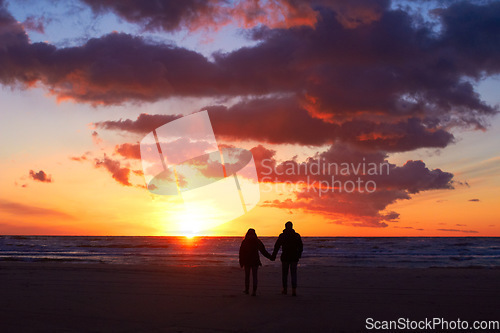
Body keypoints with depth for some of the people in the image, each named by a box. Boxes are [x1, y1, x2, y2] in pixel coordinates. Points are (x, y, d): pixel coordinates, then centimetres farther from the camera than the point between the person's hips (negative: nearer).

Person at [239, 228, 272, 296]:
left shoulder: (244, 242, -1)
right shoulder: (257, 241, -1)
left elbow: (241, 253, -1)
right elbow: (263, 250, 2)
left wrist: (241, 262, 5)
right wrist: (270, 257, 12)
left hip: (247, 261, 0)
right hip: (255, 261, 0)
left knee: (247, 276, 14)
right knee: (254, 276, 1)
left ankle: (246, 290, 24)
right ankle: (254, 291, -9)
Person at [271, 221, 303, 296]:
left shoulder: (282, 236, -3)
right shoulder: (297, 236, 1)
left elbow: (276, 247, -4)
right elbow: (301, 247, 9)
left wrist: (273, 256, 1)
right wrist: (299, 254, 24)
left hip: (285, 257, -1)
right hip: (294, 257, 1)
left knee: (284, 273, 11)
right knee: (294, 274, 3)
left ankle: (285, 289, 16)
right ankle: (294, 290, -7)